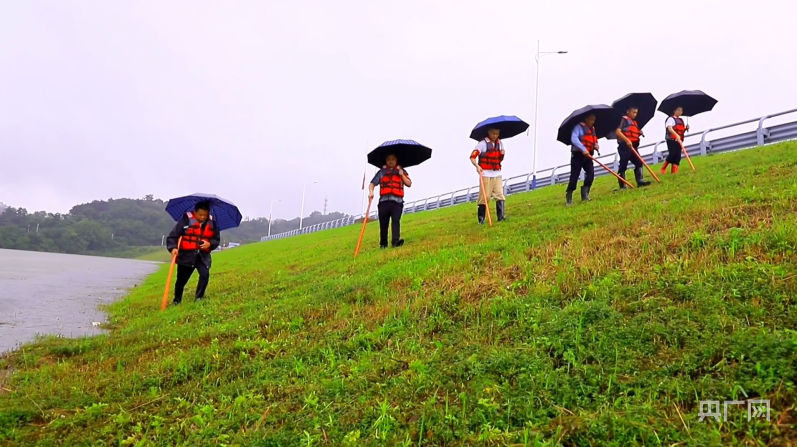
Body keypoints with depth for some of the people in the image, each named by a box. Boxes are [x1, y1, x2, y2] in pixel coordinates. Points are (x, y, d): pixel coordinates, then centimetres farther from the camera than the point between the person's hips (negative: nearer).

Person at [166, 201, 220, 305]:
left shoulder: (212, 223, 0)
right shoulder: (186, 220, -11)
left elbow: (216, 240, 8)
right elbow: (173, 236, -10)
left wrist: (210, 244, -14)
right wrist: (173, 248, -26)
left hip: (203, 255, 2)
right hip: (186, 255, -2)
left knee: (205, 275, -20)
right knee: (181, 279, 11)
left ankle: (199, 298, -1)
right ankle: (176, 300, 33)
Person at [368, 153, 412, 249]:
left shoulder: (401, 171, 17)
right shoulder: (381, 172, 16)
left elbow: (409, 184, 9)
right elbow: (372, 183, 8)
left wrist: (402, 175, -5)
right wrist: (371, 192, -11)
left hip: (397, 201, -1)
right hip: (384, 201, 1)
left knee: (396, 220, -18)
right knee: (383, 224, 4)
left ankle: (395, 241, -29)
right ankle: (383, 244, 14)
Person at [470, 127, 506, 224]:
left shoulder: (500, 143, 12)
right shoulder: (483, 143, -6)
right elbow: (472, 156, -11)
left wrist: (502, 154, -1)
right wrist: (477, 166, -28)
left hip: (497, 174, 5)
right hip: (486, 174, -5)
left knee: (500, 195, -3)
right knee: (484, 197, -4)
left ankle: (501, 216, -1)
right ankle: (481, 219, 4)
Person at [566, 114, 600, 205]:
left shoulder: (592, 129, 17)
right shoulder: (579, 127, -7)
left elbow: (594, 141, 23)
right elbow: (573, 139, -23)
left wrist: (596, 145, -2)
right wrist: (583, 149, -31)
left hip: (588, 156, 6)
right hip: (578, 155, -6)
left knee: (591, 174, -9)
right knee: (574, 176, -4)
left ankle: (585, 194, -1)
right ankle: (569, 197, 5)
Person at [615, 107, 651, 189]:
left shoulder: (634, 122, 23)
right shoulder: (623, 120, -3)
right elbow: (618, 131, -16)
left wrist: (640, 133, 7)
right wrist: (627, 140, -23)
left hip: (633, 147, 8)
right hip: (624, 146, -8)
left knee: (639, 163, 4)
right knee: (623, 166, -4)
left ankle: (640, 181, 8)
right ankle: (622, 185, -2)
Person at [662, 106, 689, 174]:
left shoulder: (681, 120, 21)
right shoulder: (671, 119, -3)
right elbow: (669, 128, -20)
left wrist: (686, 128, 5)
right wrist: (676, 135, -34)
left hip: (679, 140, 7)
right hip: (671, 139, -7)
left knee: (678, 155, -2)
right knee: (672, 153, -20)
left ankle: (674, 171, -3)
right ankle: (663, 168, -7)